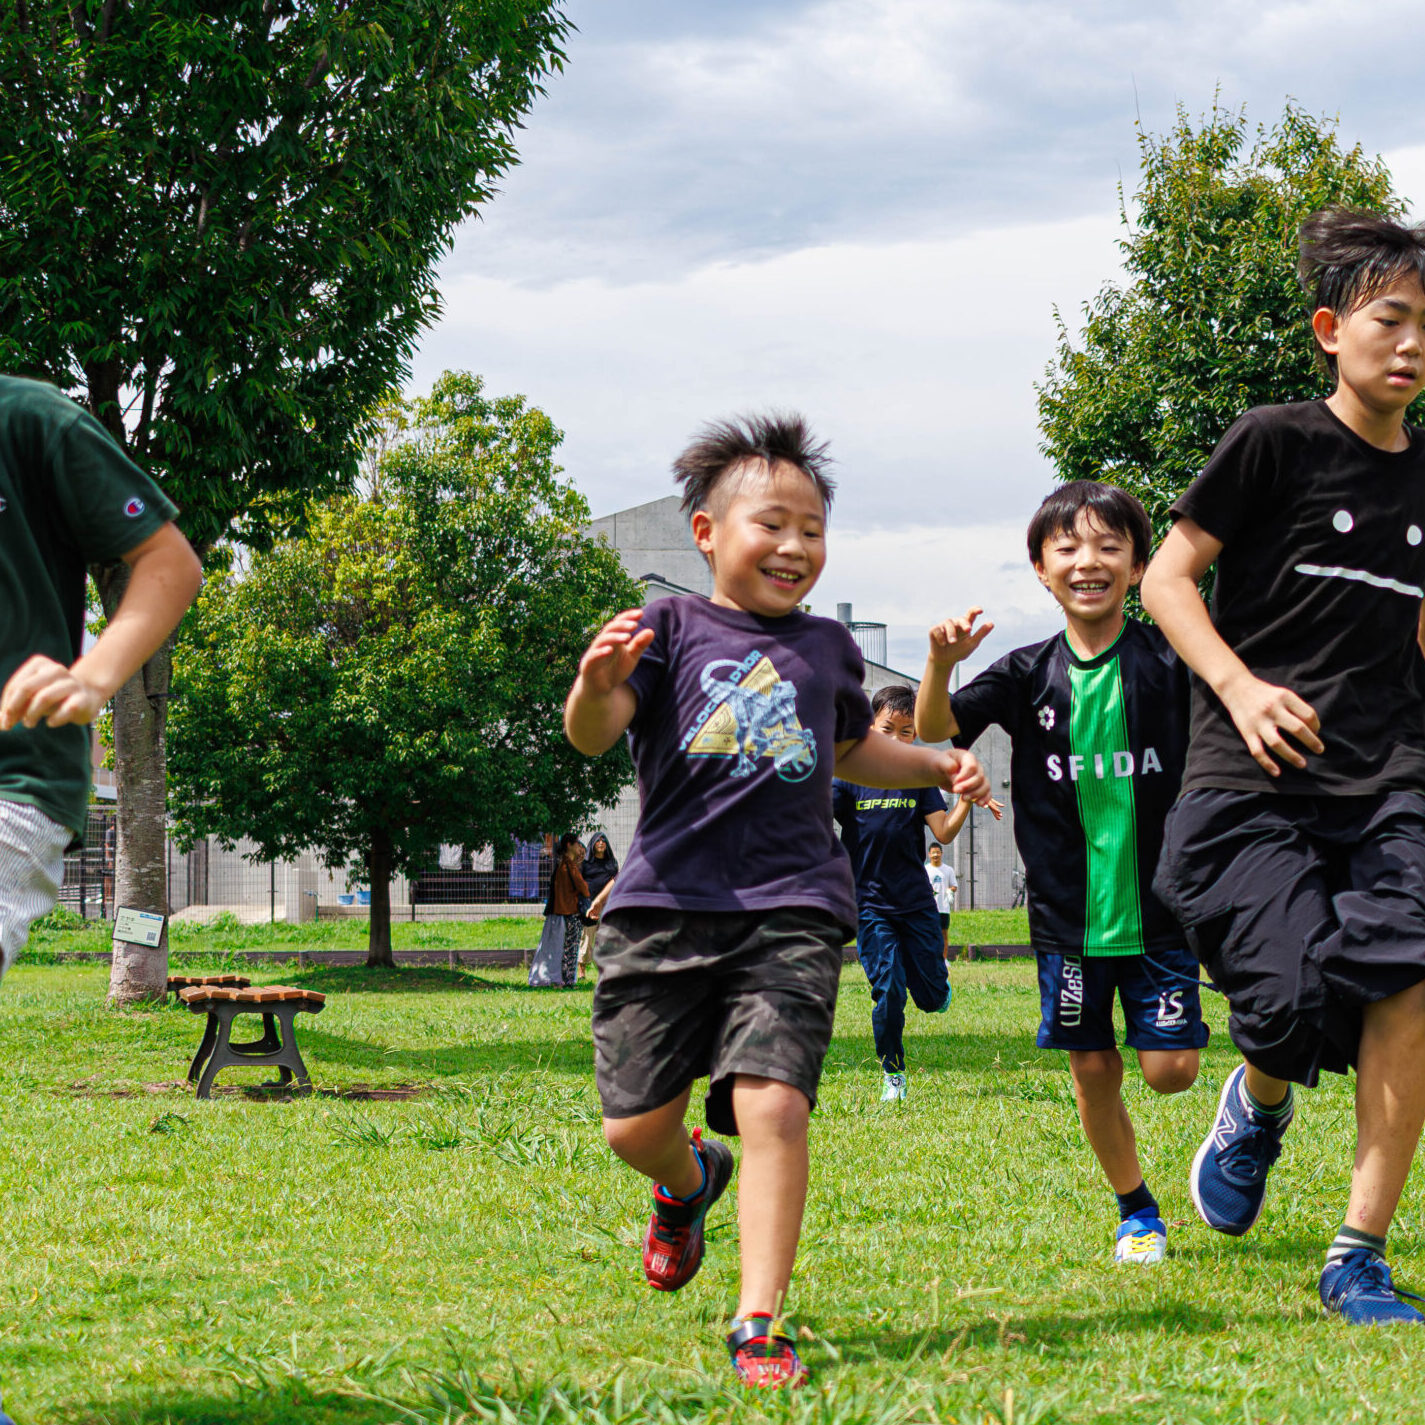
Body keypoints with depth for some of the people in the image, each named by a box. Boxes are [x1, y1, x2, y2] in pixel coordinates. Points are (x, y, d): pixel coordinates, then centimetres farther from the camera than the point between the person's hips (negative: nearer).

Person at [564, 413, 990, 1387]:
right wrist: (599, 685, -33)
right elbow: (591, 735, -10)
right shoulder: (673, 629, 4)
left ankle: (761, 1324, -13)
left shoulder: (827, 648, 17)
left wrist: (935, 766, 20)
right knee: (635, 1127, 2)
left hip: (791, 912, 1)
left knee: (772, 1104, -18)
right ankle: (691, 1182, 39)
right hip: (665, 905, -1)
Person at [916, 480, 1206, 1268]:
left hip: (1157, 907, -2)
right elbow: (934, 727, -8)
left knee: (1169, 1069, -6)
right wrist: (942, 663, -27)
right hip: (1070, 914, 2)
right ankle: (1136, 1210, 25)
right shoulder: (1030, 676, 1)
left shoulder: (1170, 665, -4)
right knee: (1093, 1071, 6)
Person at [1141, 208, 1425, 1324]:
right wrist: (1240, 687, -14)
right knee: (1301, 1003, -18)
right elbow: (1168, 576, 0)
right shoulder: (1277, 444, -1)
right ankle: (1257, 1103, 23)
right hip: (1253, 783, -4)